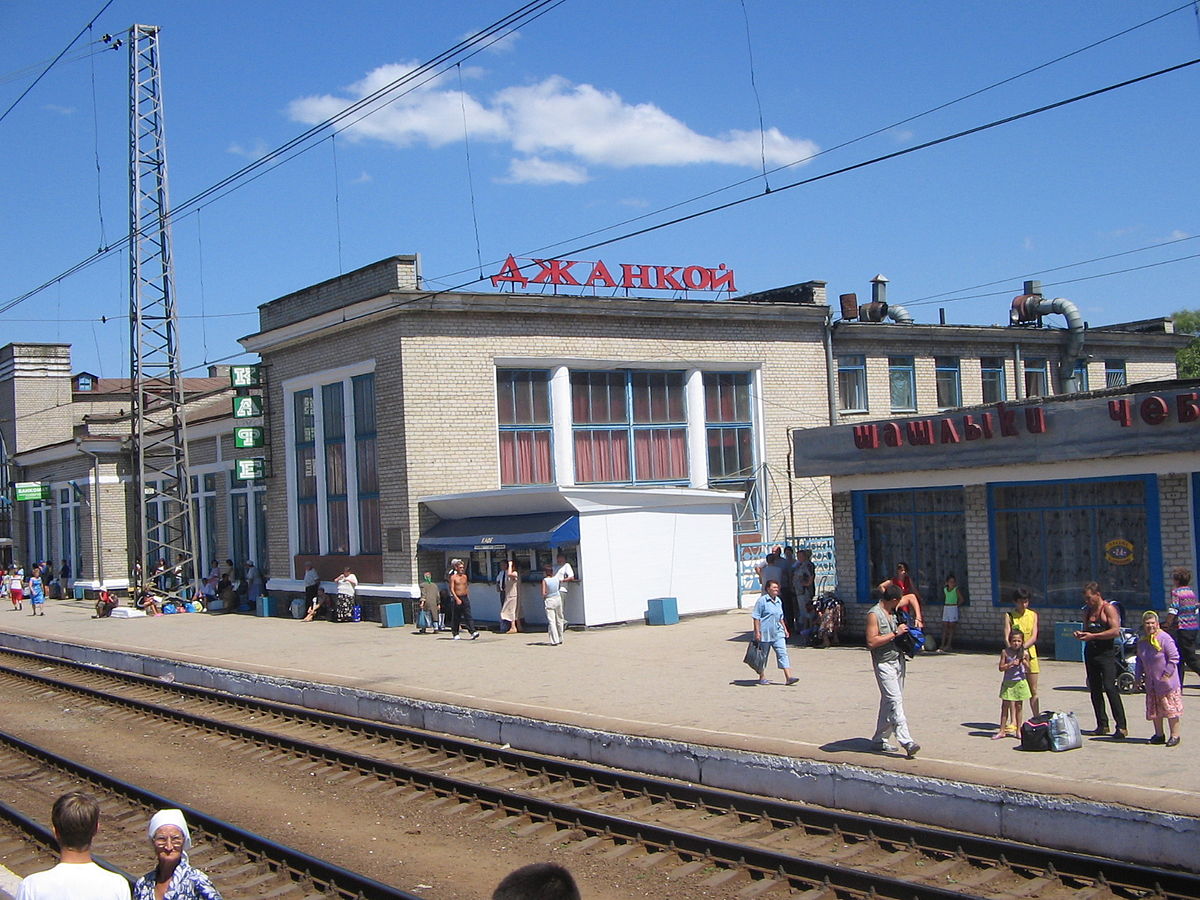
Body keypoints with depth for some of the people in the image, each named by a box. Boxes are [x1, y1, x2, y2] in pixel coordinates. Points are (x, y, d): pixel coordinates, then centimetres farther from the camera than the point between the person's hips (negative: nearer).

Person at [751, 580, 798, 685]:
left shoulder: (779, 601, 12)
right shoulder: (762, 601, -10)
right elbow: (756, 618, -11)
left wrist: (785, 629, 21)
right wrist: (757, 632, -16)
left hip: (777, 633, 6)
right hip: (764, 633, -6)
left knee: (783, 653, -4)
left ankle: (788, 678, -9)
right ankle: (762, 677, 21)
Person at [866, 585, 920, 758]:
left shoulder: (892, 609, 9)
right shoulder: (874, 614, -14)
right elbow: (871, 642, -22)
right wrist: (895, 633, -18)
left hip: (898, 660, 9)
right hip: (883, 664, -9)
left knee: (889, 702, 11)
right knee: (895, 701, -15)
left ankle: (880, 740, 19)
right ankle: (906, 741, -23)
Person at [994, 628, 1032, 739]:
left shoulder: (1025, 653, -2)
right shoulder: (1005, 652, -5)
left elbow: (1028, 670, 2)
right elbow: (1001, 667, -6)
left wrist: (1024, 661, -16)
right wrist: (1011, 664, -20)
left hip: (1020, 683, 1)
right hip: (1007, 683, -1)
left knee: (1018, 707, 6)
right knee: (1005, 706, 2)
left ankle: (1018, 730, 16)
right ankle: (1002, 731, 8)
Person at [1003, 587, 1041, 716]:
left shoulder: (1033, 615, 5)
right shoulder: (1009, 615, -3)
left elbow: (1034, 637, -4)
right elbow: (1006, 637, -11)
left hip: (1030, 654, 3)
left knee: (1033, 691, 8)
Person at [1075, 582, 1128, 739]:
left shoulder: (1108, 609, -6)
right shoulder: (1087, 610, 16)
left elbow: (1116, 630, -16)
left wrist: (1093, 636, -18)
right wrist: (1081, 634, 3)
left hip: (1106, 653, -8)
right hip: (1090, 653, 8)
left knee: (1110, 687, -15)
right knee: (1095, 689, 8)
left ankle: (1121, 727, -14)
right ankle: (1102, 725, 15)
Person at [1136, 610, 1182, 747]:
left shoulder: (1164, 638, -14)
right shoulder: (1142, 641, 7)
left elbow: (1174, 657, -13)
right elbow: (1139, 661, 17)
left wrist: (1166, 674, -16)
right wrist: (1138, 676, 8)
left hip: (1166, 682, -6)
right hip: (1151, 684, 7)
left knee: (1170, 709, -2)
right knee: (1154, 710, 12)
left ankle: (1174, 735, 6)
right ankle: (1159, 734, 23)